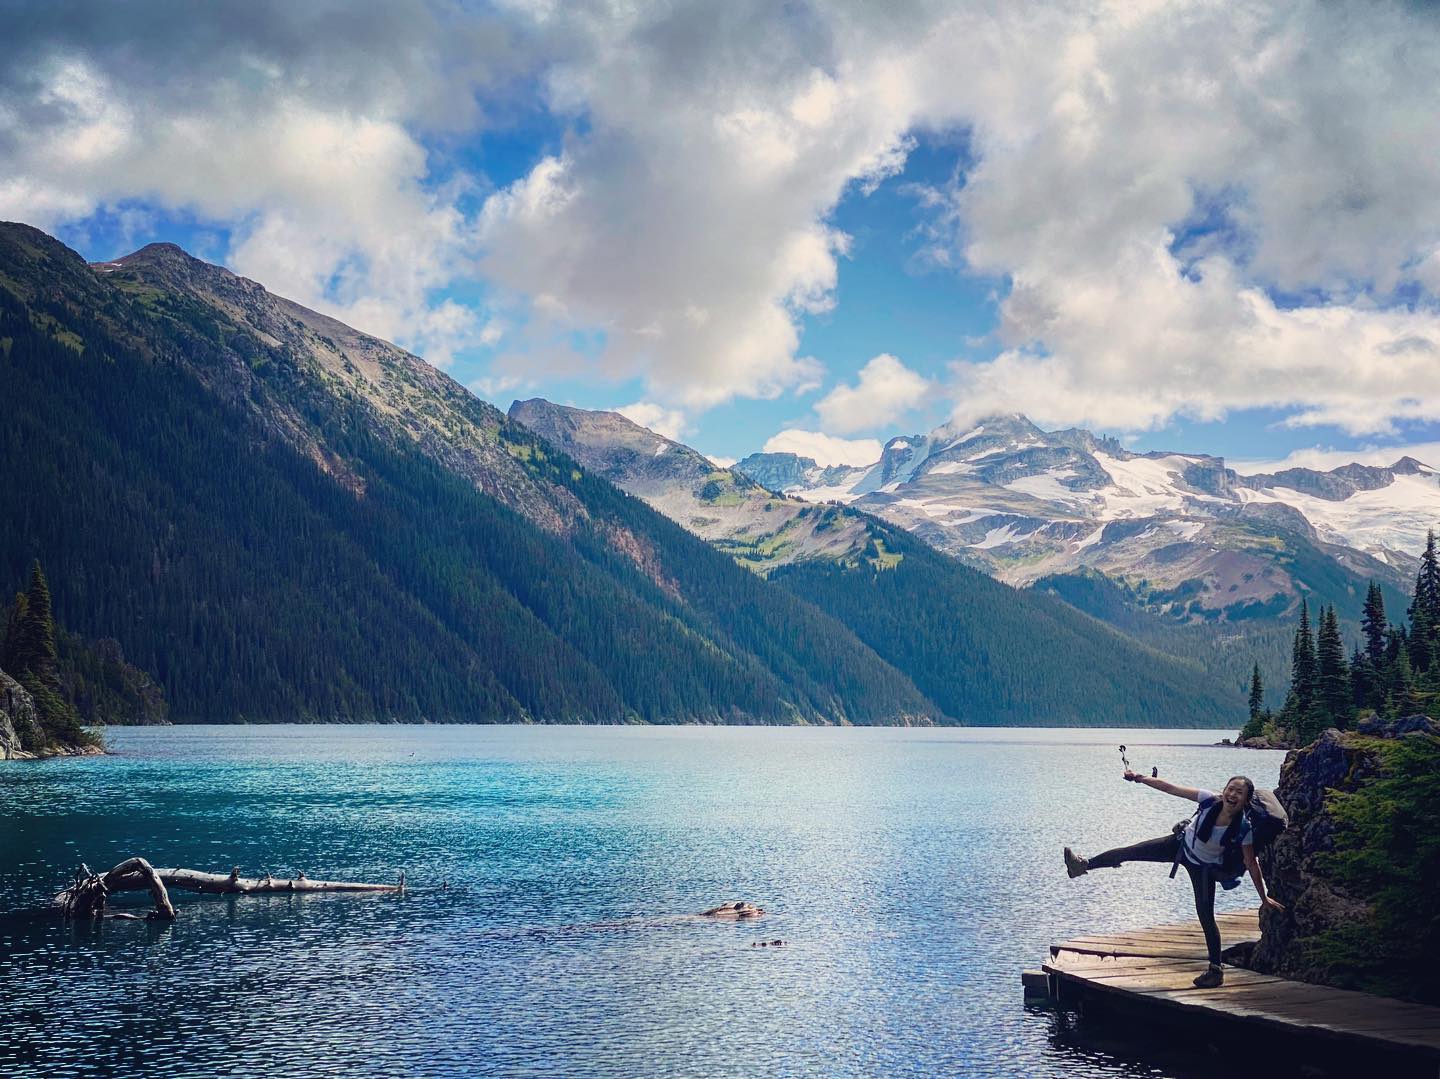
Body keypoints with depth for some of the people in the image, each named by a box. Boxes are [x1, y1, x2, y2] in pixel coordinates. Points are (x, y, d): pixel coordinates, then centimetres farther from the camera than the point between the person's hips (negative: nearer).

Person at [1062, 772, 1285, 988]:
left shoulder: (1243, 829, -31)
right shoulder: (1210, 800, -26)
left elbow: (1252, 865, -21)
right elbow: (1170, 788, -21)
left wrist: (1264, 898, -16)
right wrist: (1139, 778, -20)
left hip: (1204, 868, -3)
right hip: (1181, 844, 3)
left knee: (1206, 916, -8)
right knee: (1131, 852, 5)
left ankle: (1216, 970, 5)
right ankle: (1084, 865, 24)